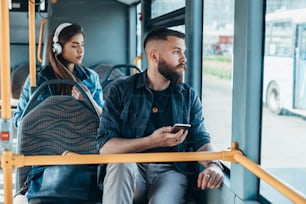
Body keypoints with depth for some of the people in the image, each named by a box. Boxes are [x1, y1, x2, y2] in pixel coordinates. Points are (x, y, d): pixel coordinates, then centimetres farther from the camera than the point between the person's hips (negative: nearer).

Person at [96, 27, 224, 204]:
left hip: (171, 171, 0)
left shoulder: (189, 96, 11)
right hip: (129, 172, 1)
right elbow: (105, 146, -6)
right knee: (121, 164, -34)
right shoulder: (121, 91, 2)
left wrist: (213, 165, -16)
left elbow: (200, 140, 7)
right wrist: (152, 142, -18)